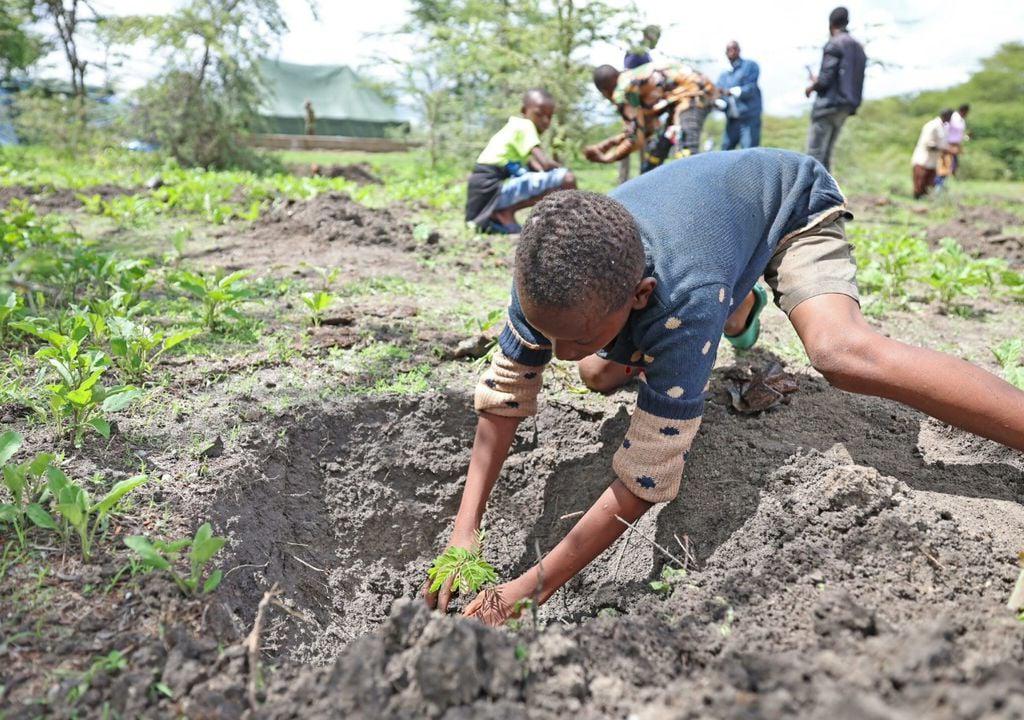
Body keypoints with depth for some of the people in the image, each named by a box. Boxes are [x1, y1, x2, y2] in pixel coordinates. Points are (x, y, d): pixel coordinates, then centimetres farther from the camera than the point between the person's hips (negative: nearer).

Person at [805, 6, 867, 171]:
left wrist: (812, 87, 5)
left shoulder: (833, 45, -8)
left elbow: (826, 79, -16)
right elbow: (853, 82, 19)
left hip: (829, 104, -8)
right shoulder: (858, 48, 17)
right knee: (825, 154, 12)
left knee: (814, 154, -8)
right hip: (846, 107, 8)